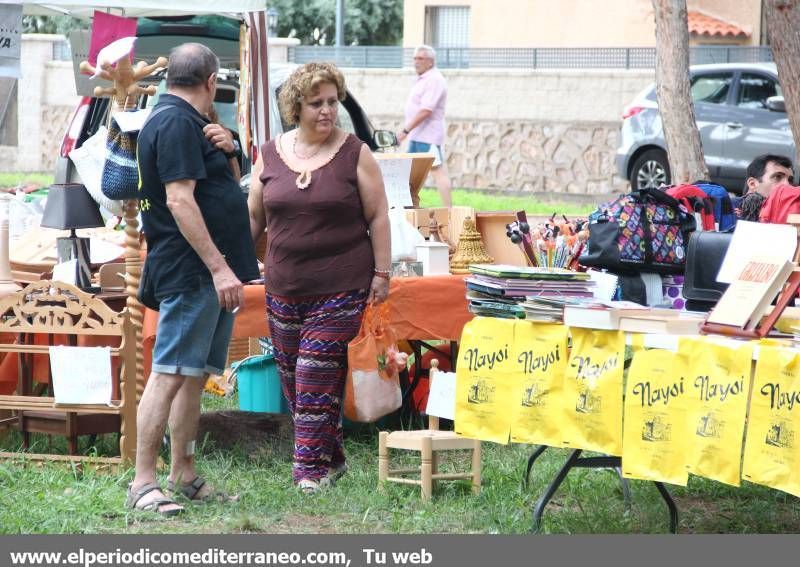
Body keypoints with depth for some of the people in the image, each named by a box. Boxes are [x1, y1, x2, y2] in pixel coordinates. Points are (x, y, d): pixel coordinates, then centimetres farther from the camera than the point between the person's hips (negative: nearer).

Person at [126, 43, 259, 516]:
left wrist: (227, 150, 5)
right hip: (191, 273, -10)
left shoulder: (191, 124, 20)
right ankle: (144, 483, -11)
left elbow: (225, 190, 27)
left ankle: (184, 476, 17)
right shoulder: (176, 123, -12)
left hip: (212, 273, 10)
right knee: (171, 374, -11)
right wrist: (219, 267, -22)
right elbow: (179, 200, -20)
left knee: (195, 376, 12)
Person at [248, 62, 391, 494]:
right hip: (284, 287, 4)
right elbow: (254, 217, 14)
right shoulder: (271, 155, 7)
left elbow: (377, 216, 1)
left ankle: (312, 466, -5)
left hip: (341, 287, -4)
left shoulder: (354, 154, -1)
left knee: (317, 371, -10)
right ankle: (330, 459, 19)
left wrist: (382, 272, -4)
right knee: (291, 374, 6)